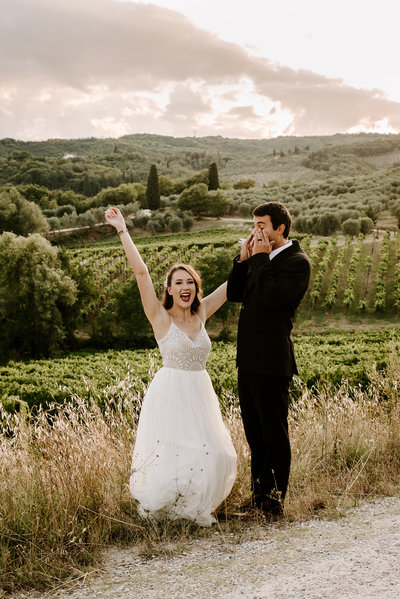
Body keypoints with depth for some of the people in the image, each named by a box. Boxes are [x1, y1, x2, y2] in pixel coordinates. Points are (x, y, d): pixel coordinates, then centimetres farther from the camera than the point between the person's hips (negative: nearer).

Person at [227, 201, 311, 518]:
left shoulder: (297, 261, -11)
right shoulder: (262, 259, 15)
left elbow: (272, 296, -24)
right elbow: (234, 294, 11)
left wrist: (261, 258, -14)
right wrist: (244, 258, 1)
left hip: (271, 361, -9)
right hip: (248, 358, 9)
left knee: (274, 432, 2)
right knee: (254, 430, 17)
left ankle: (276, 500, 14)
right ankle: (259, 493, 30)